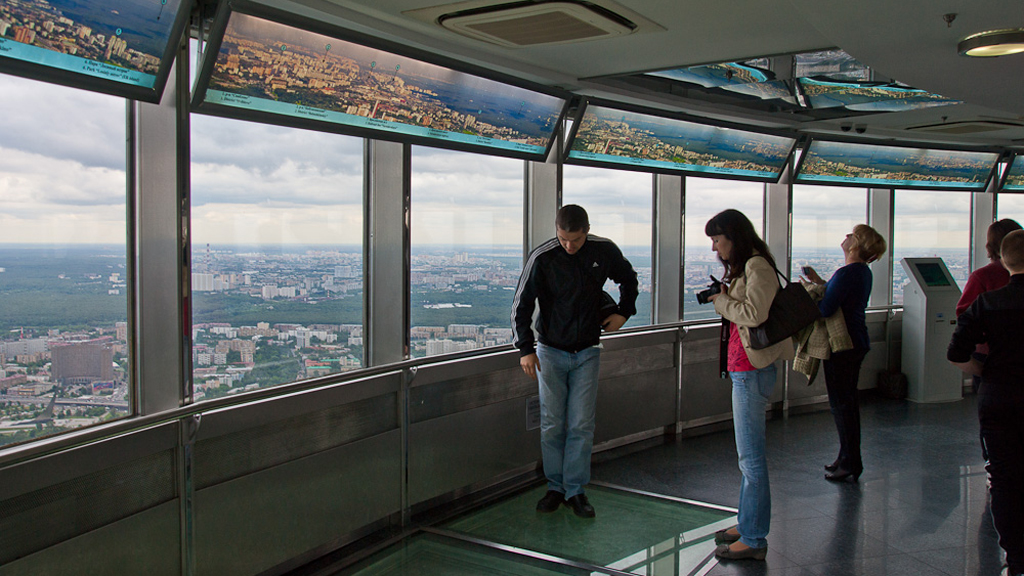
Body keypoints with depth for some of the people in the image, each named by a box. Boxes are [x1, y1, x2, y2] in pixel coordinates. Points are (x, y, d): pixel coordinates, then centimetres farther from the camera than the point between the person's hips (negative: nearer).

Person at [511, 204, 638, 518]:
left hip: (587, 352, 1)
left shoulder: (605, 251, -6)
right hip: (551, 351, -1)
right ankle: (555, 487, 17)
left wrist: (623, 312, 6)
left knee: (582, 425, 0)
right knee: (552, 425, 2)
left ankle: (575, 490, 11)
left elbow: (628, 279, 16)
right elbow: (521, 305, -7)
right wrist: (525, 348, -13)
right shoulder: (542, 257, -14)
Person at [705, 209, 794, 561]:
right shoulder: (744, 267, 18)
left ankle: (753, 540, 3)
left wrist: (721, 300, -10)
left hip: (751, 372, -10)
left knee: (751, 456, -5)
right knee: (748, 453, 16)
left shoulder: (757, 267, -13)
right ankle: (748, 524, 27)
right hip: (743, 370, 10)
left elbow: (753, 314, -24)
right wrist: (723, 299, 3)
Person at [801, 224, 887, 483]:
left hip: (842, 345, -10)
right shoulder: (863, 272, 10)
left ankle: (850, 465, 5)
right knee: (848, 401, 17)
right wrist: (819, 281, 13)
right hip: (857, 342, 10)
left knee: (841, 404, -2)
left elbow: (825, 309, -26)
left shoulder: (846, 273, -21)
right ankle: (849, 459, 26)